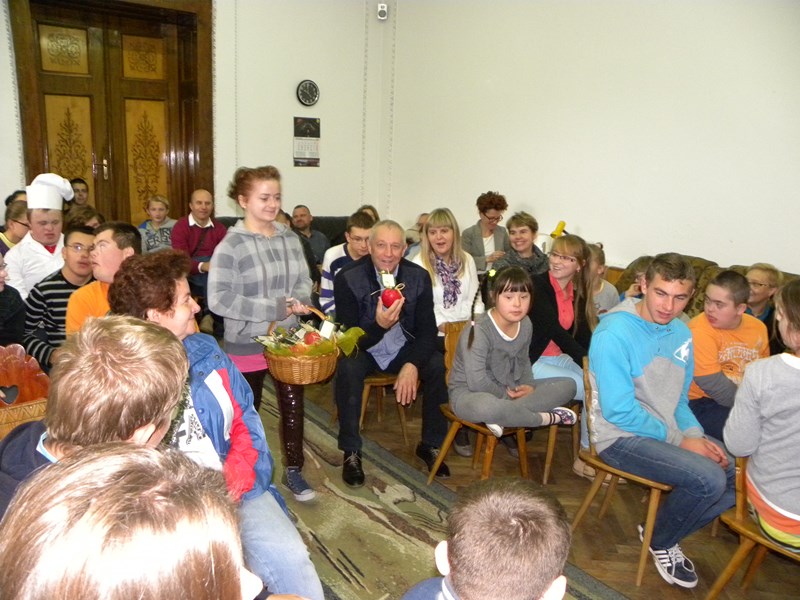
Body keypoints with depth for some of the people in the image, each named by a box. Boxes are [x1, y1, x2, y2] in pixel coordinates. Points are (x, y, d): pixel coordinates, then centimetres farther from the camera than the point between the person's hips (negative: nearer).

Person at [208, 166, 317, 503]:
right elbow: (219, 300, -22)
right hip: (247, 344, -4)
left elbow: (304, 282, 9)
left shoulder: (290, 239, 0)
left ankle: (293, 470, 32)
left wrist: (298, 301, -15)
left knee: (293, 406, 13)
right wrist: (274, 309, -23)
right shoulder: (231, 245, -16)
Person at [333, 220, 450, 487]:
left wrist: (412, 365, -25)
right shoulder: (347, 278, -16)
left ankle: (431, 445, 0)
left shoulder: (419, 277, -8)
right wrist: (379, 325, -38)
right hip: (363, 349, -2)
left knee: (439, 365, -22)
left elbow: (428, 331, -6)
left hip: (404, 349, 3)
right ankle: (351, 452, -15)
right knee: (347, 368, -34)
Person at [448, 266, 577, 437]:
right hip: (470, 393, -8)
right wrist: (506, 395, -13)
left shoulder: (525, 324, 0)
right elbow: (477, 382, -26)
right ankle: (548, 418, -19)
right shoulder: (478, 331, -23)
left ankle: (505, 417, -21)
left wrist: (528, 385, -5)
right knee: (486, 406, -44)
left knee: (567, 385, -1)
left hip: (510, 390, 8)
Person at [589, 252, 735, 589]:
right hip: (621, 436, -8)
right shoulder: (615, 333, -20)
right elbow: (619, 412, -21)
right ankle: (661, 542, 7)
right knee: (709, 479, -24)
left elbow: (679, 399, 13)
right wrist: (680, 440, -16)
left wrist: (696, 435, -6)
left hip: (671, 432, 8)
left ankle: (665, 532, 17)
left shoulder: (681, 332, 4)